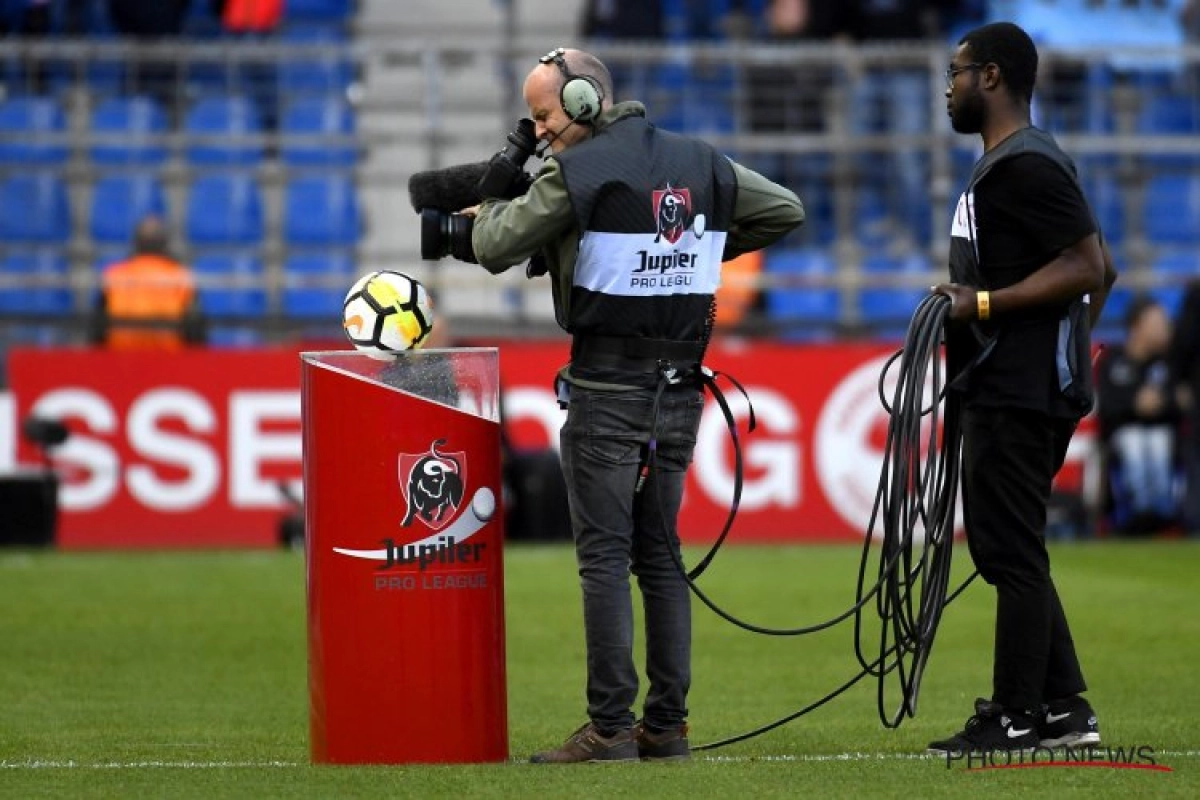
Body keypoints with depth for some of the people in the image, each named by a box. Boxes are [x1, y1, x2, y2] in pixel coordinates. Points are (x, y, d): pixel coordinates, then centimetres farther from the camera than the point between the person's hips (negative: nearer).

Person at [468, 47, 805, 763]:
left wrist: (494, 205, 13)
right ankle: (668, 725, 9)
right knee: (661, 555, 11)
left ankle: (611, 726, -7)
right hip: (680, 389, 6)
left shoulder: (578, 172, -10)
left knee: (605, 556, -4)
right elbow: (786, 210, 16)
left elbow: (494, 249, -7)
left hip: (608, 389, -6)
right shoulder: (703, 163, 9)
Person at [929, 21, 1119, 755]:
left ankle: (1018, 718, -4)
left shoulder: (1024, 166, -15)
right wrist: (1071, 342, 21)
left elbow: (1086, 266, -22)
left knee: (1009, 550, -7)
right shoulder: (1015, 164, 18)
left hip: (1020, 393, -11)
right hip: (1015, 386, 11)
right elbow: (1102, 267, 21)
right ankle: (1064, 707, 15)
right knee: (1009, 550, 13)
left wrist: (984, 304, -21)